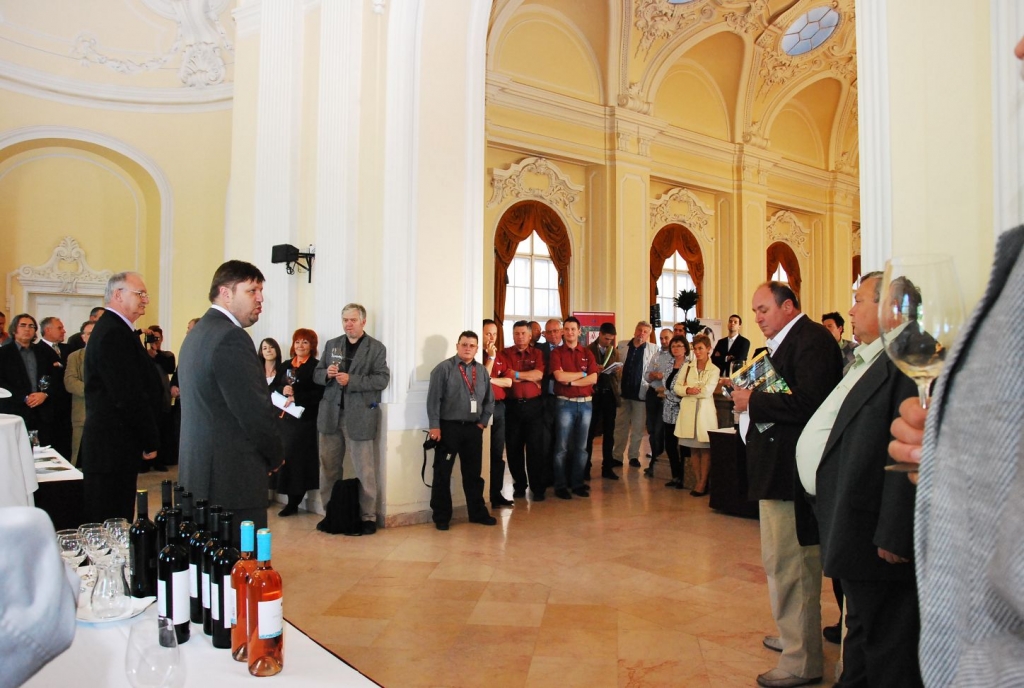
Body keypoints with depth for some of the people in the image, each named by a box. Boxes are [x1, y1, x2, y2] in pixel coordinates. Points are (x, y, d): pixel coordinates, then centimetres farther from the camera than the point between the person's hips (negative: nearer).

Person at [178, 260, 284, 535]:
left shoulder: (198, 333, 14)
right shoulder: (232, 338, -17)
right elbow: (253, 411, -19)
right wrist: (276, 456, -4)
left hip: (201, 472, 10)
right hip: (233, 479, -10)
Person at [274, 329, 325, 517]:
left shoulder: (316, 366, -4)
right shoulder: (286, 365, 16)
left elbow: (319, 393, -13)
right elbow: (272, 387, 12)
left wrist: (296, 397, -19)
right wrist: (283, 389, -9)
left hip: (305, 420, -5)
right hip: (285, 419, 5)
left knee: (300, 459, -3)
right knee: (287, 458, 2)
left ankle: (294, 502, 6)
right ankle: (291, 502, 8)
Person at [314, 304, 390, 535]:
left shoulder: (376, 348, -1)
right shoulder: (331, 345, 13)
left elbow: (382, 378, -11)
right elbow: (316, 374, 14)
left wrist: (351, 380, -20)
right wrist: (327, 373, -10)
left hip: (360, 416, -5)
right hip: (331, 414, 5)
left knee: (364, 470, 0)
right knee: (329, 467, 12)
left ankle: (369, 516, 10)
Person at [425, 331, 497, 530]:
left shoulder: (482, 371, 10)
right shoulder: (443, 368, -5)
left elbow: (489, 400, 17)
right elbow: (433, 399, -9)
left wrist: (482, 422, 7)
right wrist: (435, 426, -14)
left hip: (473, 429, 5)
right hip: (448, 427, -4)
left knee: (473, 474, 14)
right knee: (442, 474, 3)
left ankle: (478, 513, 26)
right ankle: (441, 517, 15)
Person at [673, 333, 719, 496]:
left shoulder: (714, 370, 2)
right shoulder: (687, 367, 10)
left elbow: (707, 391, -10)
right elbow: (677, 388, 4)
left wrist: (689, 389, -2)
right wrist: (688, 390, -13)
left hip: (705, 412, -3)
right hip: (688, 411, 3)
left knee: (705, 449, 0)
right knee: (693, 449, 5)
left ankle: (703, 483, 4)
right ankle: (698, 481, 12)